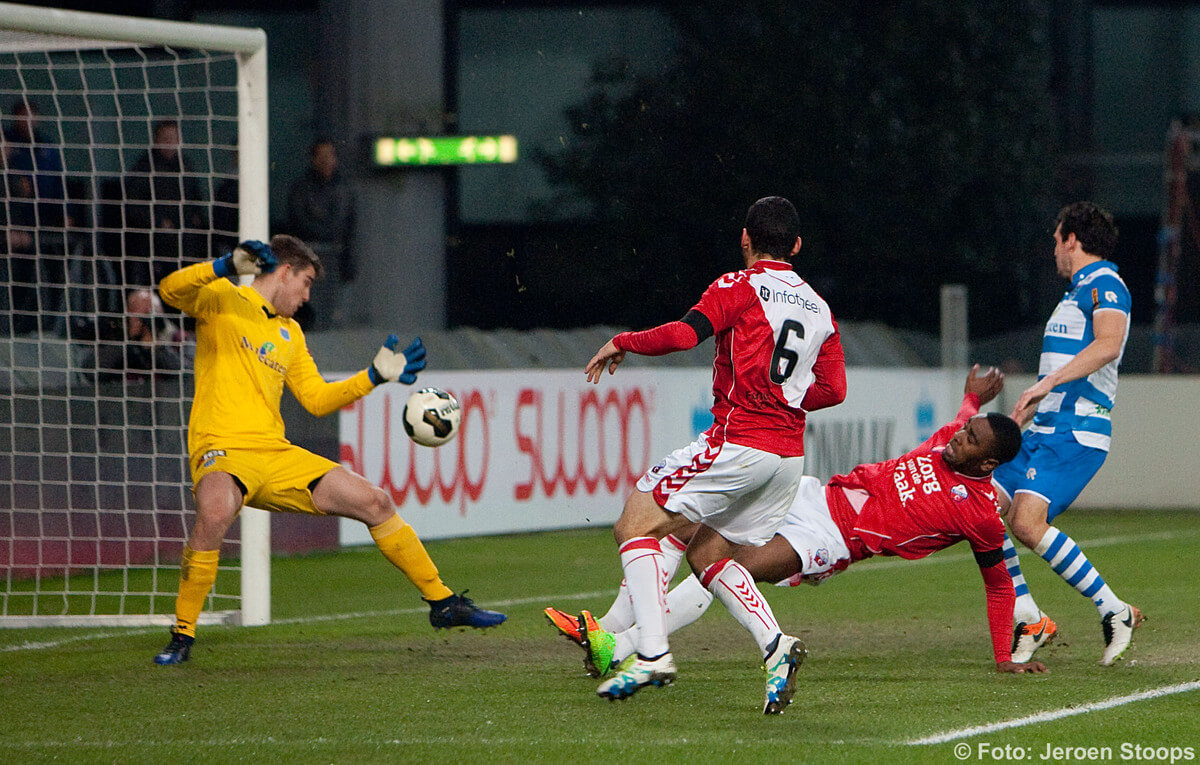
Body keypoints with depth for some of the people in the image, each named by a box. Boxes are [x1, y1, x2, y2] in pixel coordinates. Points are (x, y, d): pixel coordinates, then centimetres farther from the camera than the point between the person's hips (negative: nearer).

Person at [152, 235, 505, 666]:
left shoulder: (289, 334, 23)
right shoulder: (223, 300, 3)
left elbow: (317, 399, 24)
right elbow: (171, 291, -16)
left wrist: (374, 375, 17)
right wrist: (228, 266, -29)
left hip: (277, 454, 7)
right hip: (223, 451, -7)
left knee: (375, 503, 5)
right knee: (215, 514, -39)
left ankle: (442, 603, 22)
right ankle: (182, 636, -21)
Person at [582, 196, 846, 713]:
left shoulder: (741, 287, -3)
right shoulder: (819, 308, 16)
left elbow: (684, 334, -17)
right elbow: (833, 389, 16)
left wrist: (622, 342, -2)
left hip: (737, 441, -7)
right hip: (790, 455, 7)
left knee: (635, 526, 1)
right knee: (706, 554, 19)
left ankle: (653, 654, -15)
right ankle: (775, 646, -3)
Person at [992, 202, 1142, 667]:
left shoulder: (1104, 285, -8)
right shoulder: (1078, 292, 23)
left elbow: (1108, 344, -27)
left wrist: (1046, 384, -32)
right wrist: (1019, 417, 30)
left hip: (1076, 434, -10)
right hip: (1045, 431, 10)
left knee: (1027, 523, -24)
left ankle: (1114, 610, -13)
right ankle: (1030, 622, 5)